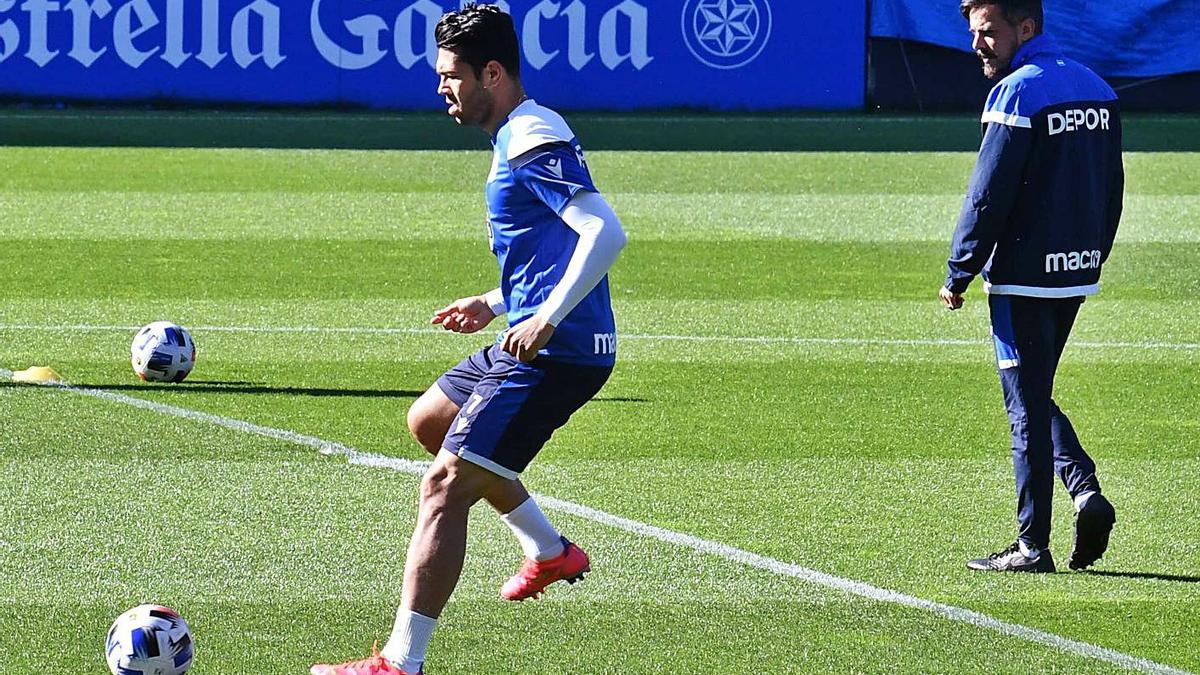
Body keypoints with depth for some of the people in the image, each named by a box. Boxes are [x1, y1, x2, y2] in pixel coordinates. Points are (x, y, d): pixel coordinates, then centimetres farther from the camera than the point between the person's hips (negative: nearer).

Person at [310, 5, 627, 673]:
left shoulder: (534, 143, -17)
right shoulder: (520, 137, 16)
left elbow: (606, 232, -28)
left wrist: (546, 321, -30)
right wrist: (495, 305, 20)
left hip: (557, 353, -11)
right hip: (534, 340, 11)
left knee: (445, 485, -15)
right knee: (429, 419, 30)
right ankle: (550, 550, 34)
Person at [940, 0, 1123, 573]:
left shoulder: (1018, 94, -14)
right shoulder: (1096, 89, 11)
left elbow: (988, 196, -16)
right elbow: (1112, 189, 16)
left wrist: (958, 276, -8)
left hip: (1024, 278, -8)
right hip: (1077, 277, 8)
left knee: (1026, 407, -2)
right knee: (1035, 397, 19)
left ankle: (1033, 545, 2)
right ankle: (1086, 491, 2)